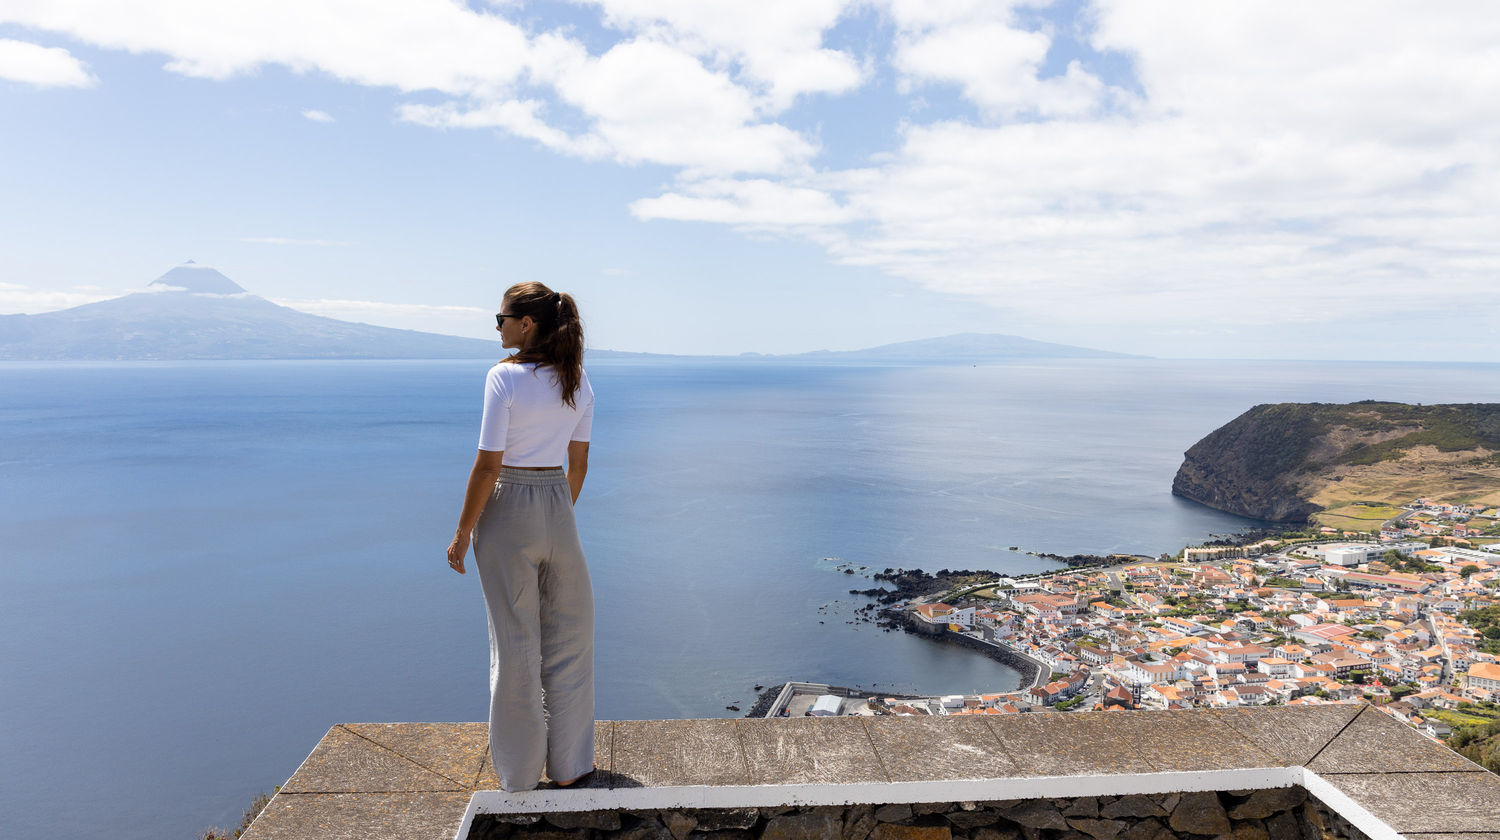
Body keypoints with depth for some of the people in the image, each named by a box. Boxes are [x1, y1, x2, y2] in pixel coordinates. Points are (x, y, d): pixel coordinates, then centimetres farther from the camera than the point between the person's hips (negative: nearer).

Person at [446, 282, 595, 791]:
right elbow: (578, 463, 6)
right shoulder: (577, 380, 2)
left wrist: (462, 534, -6)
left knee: (515, 643, 8)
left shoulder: (504, 377, -14)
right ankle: (569, 764, 25)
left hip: (506, 510, -4)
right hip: (557, 508, 4)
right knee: (568, 637, 15)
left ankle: (521, 773, 22)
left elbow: (487, 467, -15)